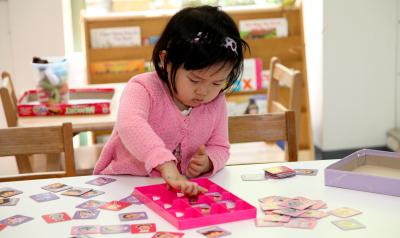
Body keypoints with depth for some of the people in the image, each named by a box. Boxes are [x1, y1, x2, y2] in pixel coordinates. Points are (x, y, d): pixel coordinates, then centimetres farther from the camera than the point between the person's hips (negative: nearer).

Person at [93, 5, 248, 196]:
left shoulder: (216, 104, -1)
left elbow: (219, 147, 9)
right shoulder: (143, 88, -17)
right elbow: (130, 125, -36)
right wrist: (168, 167, -49)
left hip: (180, 189, 3)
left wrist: (208, 162, -15)